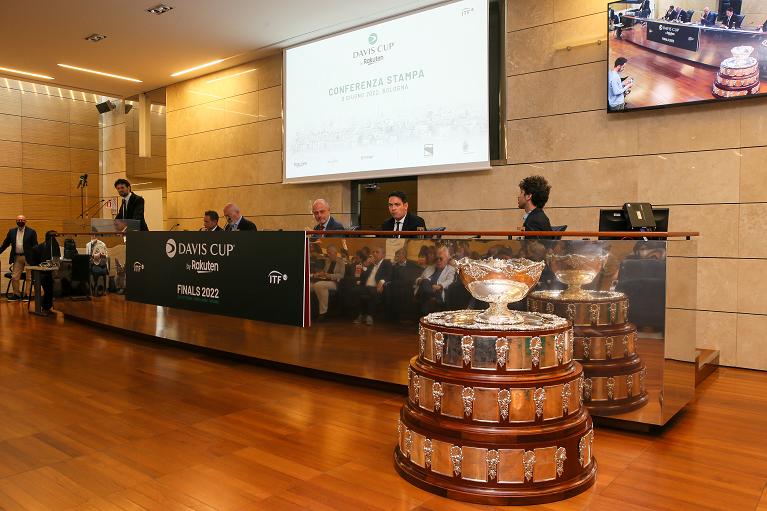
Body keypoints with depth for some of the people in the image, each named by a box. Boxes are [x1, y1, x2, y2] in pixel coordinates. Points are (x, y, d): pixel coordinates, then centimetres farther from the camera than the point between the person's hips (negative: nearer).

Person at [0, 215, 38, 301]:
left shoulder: (31, 231, -1)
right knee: (14, 277, 5)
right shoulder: (12, 232, 10)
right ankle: (16, 294, 16)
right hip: (17, 257, 4)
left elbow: (35, 246, -4)